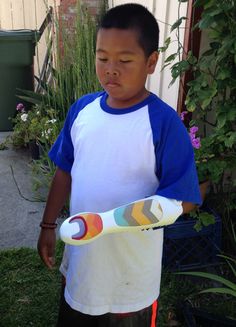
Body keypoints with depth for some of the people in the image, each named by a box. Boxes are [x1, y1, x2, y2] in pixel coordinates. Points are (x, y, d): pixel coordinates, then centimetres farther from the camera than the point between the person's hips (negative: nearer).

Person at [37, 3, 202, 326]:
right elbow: (65, 170, 6)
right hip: (80, 259, 5)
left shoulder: (164, 121, -20)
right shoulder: (82, 108, -5)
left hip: (132, 270, -4)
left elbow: (181, 199, -19)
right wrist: (48, 225, 9)